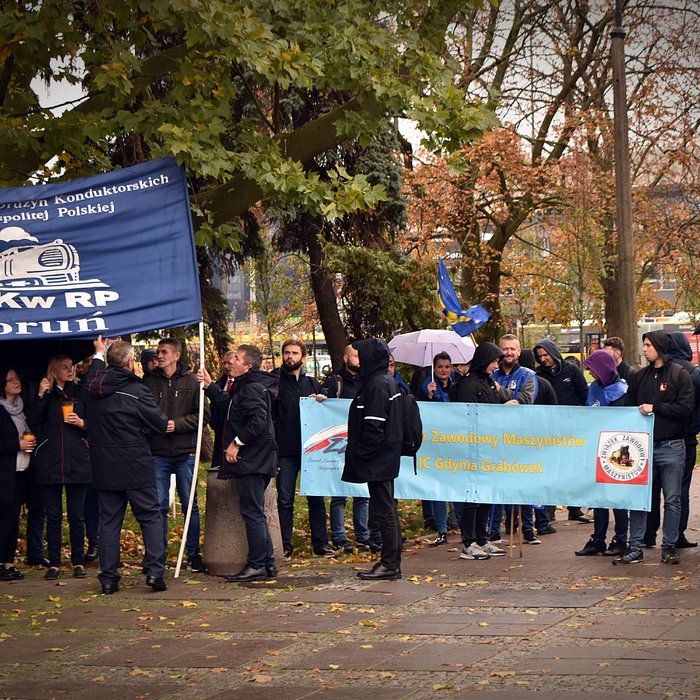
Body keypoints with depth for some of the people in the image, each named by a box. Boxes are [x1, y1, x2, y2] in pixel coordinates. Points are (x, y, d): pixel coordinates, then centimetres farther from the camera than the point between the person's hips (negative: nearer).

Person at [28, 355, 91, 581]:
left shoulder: (81, 393, 9)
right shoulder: (46, 395, 8)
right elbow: (32, 422, -3)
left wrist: (82, 423, -9)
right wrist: (41, 396, -10)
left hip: (77, 463, 0)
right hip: (49, 464, 0)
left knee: (77, 515, 2)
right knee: (53, 516, 3)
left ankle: (78, 562, 10)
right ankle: (54, 563, 9)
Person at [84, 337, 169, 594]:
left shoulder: (93, 388, 0)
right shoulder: (136, 392, -14)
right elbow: (161, 423, -8)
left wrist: (99, 354, 36)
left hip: (103, 467, 4)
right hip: (135, 467, -4)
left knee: (108, 520, 9)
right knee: (150, 517, 5)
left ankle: (108, 577, 8)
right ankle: (154, 570, -4)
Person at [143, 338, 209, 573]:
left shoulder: (191, 382, 1)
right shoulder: (149, 382, 6)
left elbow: (203, 414, -3)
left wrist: (177, 424, -14)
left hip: (185, 454, -1)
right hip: (158, 454, 1)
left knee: (190, 505, 6)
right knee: (159, 505, 1)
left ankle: (193, 553, 14)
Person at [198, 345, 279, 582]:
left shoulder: (252, 389, -16)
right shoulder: (243, 387, 17)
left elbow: (258, 422, -27)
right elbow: (227, 403, 33)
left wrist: (237, 442, -20)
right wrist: (209, 385, 27)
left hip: (252, 461, -11)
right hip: (252, 460, 11)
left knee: (252, 512, -7)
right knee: (255, 512, 14)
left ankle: (256, 565, -4)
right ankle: (267, 563, 17)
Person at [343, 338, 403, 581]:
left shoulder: (377, 385, -17)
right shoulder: (387, 381, 14)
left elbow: (373, 426, -21)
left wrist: (361, 455, -16)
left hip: (377, 459, -10)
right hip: (386, 459, 10)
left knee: (382, 511, -7)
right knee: (387, 510, 13)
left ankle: (390, 565, -5)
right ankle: (391, 562, 18)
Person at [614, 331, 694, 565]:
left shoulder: (679, 375, -2)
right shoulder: (639, 377, 12)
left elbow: (686, 408, -10)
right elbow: (629, 408, 15)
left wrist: (655, 408, -14)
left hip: (671, 447, -4)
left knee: (672, 500, 3)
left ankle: (669, 547, 11)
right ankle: (635, 548, 5)